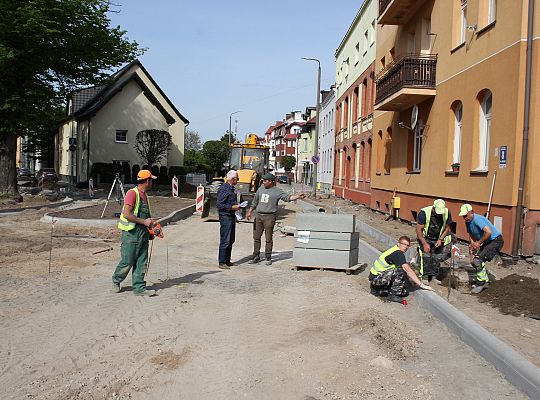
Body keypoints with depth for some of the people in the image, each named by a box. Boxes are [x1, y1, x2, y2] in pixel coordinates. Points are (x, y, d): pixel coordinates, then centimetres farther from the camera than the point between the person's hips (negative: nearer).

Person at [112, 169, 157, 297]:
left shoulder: (144, 195, 15)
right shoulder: (132, 193, -13)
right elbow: (126, 214, -20)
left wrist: (151, 222, 9)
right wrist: (144, 221, -18)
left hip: (143, 233, 8)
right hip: (131, 234, -8)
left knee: (141, 263, 7)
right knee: (127, 262, 2)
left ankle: (139, 288, 13)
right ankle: (116, 280, 28)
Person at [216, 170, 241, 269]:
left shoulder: (231, 188, 15)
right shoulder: (224, 189, -15)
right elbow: (219, 204, -18)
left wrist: (236, 205, 14)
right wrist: (231, 207, -19)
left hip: (231, 216, 10)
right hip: (225, 217, -10)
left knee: (231, 240, 14)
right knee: (225, 241, -7)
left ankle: (227, 261, 23)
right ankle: (221, 263, 0)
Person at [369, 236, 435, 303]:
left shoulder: (396, 251, 9)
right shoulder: (397, 253, -21)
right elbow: (408, 270, -25)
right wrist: (421, 285, -24)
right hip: (375, 278, -10)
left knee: (405, 292, 6)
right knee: (400, 272, -27)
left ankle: (378, 290, 12)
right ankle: (393, 295, -14)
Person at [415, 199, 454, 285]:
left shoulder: (447, 213, -14)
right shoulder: (424, 212, -25)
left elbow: (447, 227, 1)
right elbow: (418, 230, -19)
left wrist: (440, 240, -9)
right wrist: (425, 244, -20)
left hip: (438, 239, 3)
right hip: (425, 238, -3)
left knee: (437, 258, -3)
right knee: (426, 256, -15)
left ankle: (433, 276, 12)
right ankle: (424, 276, -4)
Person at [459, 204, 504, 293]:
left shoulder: (477, 219, -26)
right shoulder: (468, 222, 3)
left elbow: (489, 232, -38)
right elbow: (471, 234, 15)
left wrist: (479, 243, -27)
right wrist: (472, 244, -2)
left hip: (496, 240, -10)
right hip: (487, 242, 10)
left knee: (478, 260, -20)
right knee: (474, 262, 10)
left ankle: (481, 282, -7)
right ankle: (485, 280, 28)